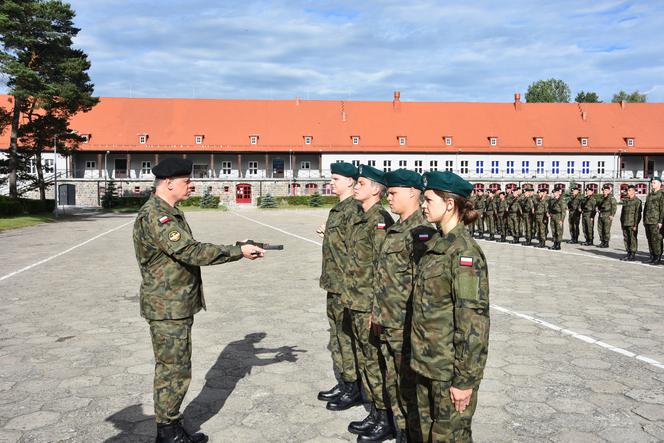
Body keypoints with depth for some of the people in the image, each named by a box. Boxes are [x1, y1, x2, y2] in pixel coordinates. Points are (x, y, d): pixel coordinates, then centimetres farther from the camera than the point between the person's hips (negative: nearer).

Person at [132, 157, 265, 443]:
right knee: (173, 372, 1)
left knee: (175, 369, 18)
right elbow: (192, 251, -29)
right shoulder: (154, 216, -21)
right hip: (167, 309, -10)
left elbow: (186, 252, 13)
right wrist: (239, 251, -23)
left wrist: (236, 251, 4)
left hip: (177, 306, 10)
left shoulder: (168, 213, 13)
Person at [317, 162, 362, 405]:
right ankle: (344, 383, 30)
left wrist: (342, 268, -21)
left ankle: (353, 388, 14)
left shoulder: (353, 209, -17)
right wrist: (327, 233, 8)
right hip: (334, 284, 10)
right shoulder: (338, 208, 13)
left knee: (347, 335, 1)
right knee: (337, 334, 17)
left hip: (345, 284, -10)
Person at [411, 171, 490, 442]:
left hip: (449, 368, -8)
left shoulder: (465, 252, -19)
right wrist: (419, 354, 17)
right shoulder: (437, 245, 8)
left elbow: (474, 320, -21)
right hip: (426, 362, 8)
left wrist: (465, 379, -19)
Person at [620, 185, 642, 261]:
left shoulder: (637, 201, -6)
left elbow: (637, 214, -10)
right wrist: (621, 222, 15)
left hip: (632, 224, -7)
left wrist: (635, 225, -15)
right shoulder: (625, 200, 15)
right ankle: (628, 253, 17)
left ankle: (633, 255, 4)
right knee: (626, 239, 9)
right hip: (625, 223, 7)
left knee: (633, 239, -2)